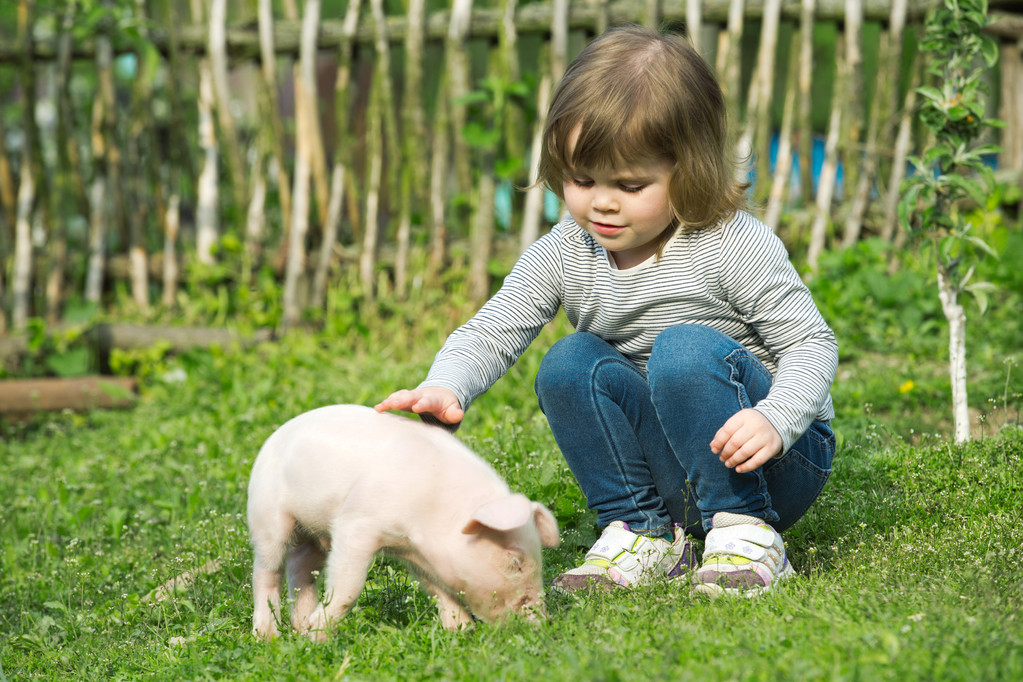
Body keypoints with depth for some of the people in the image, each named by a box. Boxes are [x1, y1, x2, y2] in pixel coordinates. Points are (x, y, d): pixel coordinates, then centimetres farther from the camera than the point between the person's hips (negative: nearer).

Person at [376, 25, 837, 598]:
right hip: (670, 477, 5)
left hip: (779, 460, -4)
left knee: (685, 350, -30)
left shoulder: (734, 245, -16)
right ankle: (645, 535, -9)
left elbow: (813, 343, -15)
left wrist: (773, 420, -34)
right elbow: (492, 330, -6)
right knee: (572, 362, -17)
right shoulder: (566, 254, -3)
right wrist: (444, 389, -29)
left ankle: (748, 533, -20)